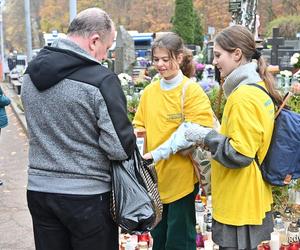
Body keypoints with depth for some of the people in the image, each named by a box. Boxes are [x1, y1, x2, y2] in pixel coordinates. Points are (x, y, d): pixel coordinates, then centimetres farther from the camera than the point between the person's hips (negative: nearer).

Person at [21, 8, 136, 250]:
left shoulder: (31, 72, 2)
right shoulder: (101, 79, -19)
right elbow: (121, 148, -19)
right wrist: (132, 141, 4)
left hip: (38, 188, 6)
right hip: (88, 196, -5)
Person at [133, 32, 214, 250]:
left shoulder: (192, 91, -11)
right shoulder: (149, 91, 5)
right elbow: (139, 125, 10)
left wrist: (158, 153, -24)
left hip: (180, 177, -5)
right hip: (153, 176, 5)